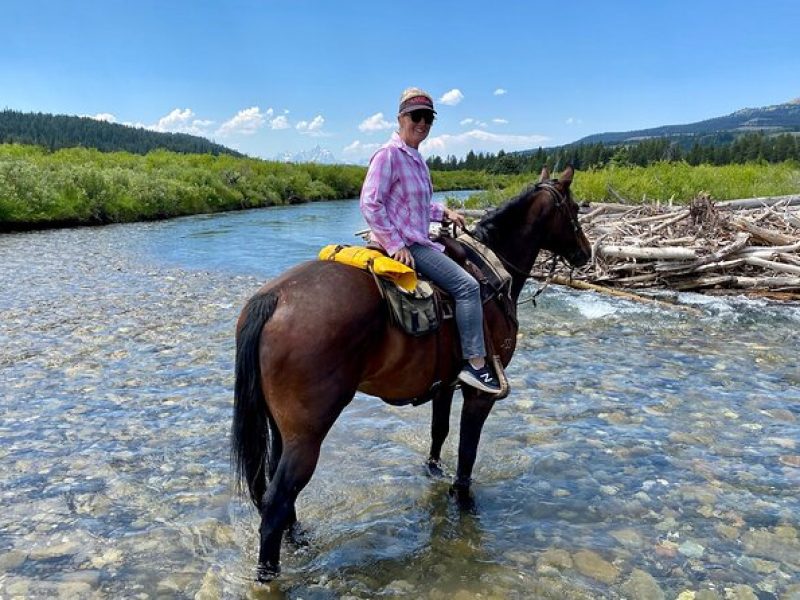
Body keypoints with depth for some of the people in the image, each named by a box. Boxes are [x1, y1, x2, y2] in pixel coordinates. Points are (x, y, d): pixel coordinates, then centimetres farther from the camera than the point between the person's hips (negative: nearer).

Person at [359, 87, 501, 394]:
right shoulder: (388, 154, -14)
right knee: (467, 286, -16)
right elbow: (370, 204, -20)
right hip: (404, 243, -10)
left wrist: (444, 212, 10)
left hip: (417, 239, 10)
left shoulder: (416, 158, 13)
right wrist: (396, 245, -23)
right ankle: (475, 364, -9)